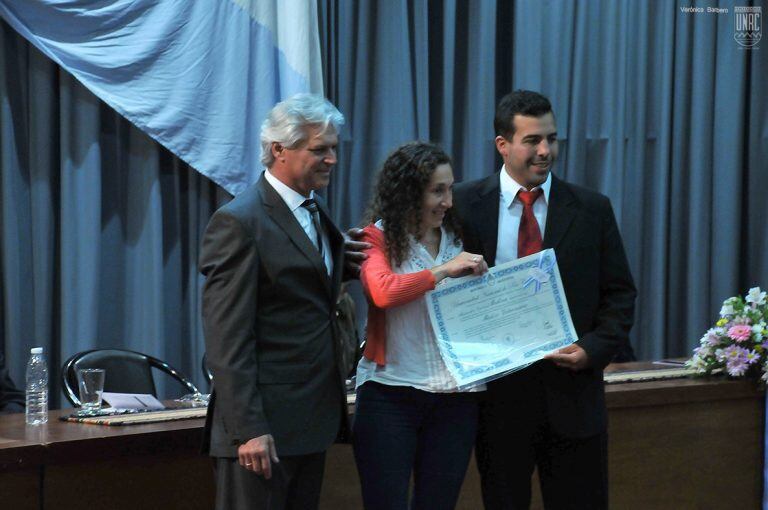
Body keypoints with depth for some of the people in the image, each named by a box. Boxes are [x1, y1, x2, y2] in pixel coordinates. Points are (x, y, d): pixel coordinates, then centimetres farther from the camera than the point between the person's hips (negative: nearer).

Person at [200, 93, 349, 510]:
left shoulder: (315, 211, 14)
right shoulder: (239, 222, -13)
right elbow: (227, 338, -18)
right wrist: (248, 429, -21)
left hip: (312, 419, 9)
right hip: (264, 424, -9)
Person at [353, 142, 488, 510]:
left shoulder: (459, 240, 10)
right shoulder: (378, 239, -2)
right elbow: (383, 291, -21)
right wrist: (445, 270, -17)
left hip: (454, 396, 4)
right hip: (391, 393, -4)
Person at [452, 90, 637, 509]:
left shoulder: (592, 209, 4)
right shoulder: (465, 204, 0)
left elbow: (619, 294, 5)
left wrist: (593, 349, -9)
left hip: (572, 390, 1)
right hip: (497, 391, -1)